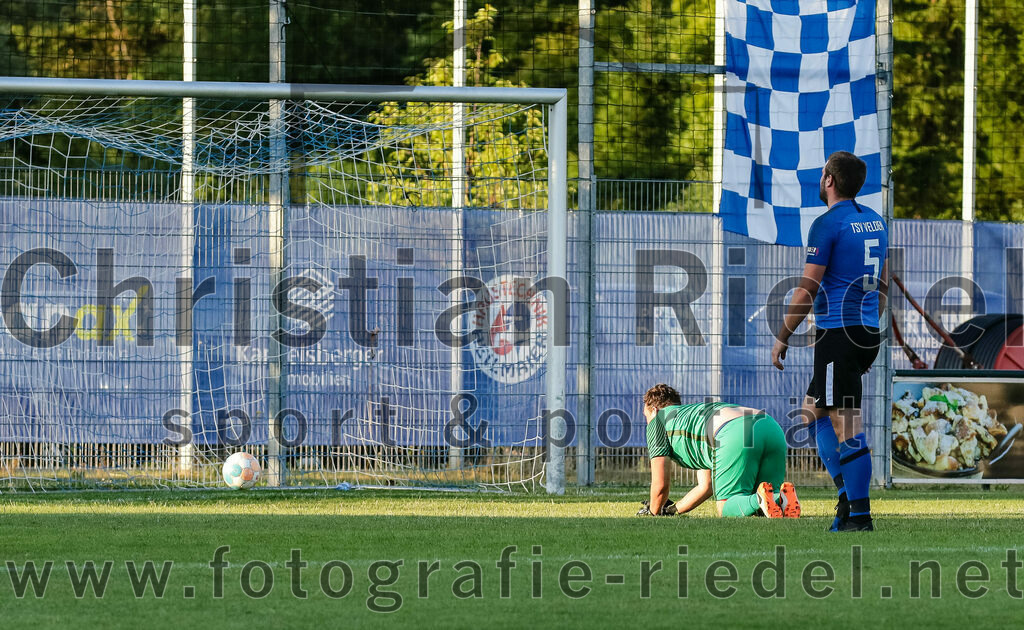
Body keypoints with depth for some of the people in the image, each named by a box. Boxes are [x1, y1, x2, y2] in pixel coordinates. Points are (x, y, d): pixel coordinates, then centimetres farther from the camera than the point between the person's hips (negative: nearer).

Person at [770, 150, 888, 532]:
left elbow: (807, 290, -13)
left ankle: (860, 516, -8)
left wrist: (782, 338, -5)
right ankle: (848, 497, 13)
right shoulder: (874, 221, 13)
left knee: (848, 426, -7)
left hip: (838, 334, -9)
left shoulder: (828, 224, -11)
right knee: (813, 409, 20)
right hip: (868, 333, 9)